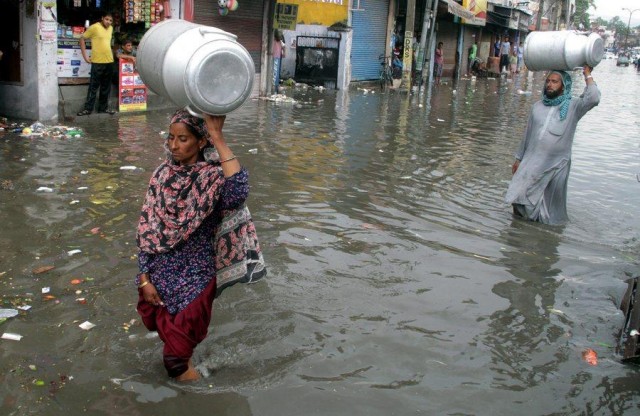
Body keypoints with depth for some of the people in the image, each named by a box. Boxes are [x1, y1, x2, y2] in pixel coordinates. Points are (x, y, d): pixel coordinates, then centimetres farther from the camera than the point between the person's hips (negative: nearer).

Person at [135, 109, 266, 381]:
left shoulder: (213, 177, -17)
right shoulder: (163, 174, -5)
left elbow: (238, 191, -43)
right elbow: (146, 230, -3)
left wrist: (218, 137, -41)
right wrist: (145, 277, -7)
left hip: (196, 274, -3)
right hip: (161, 270, 3)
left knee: (185, 332, 12)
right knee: (166, 328, 17)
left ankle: (179, 362, 45)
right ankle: (177, 363, 49)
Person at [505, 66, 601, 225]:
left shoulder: (573, 106, -4)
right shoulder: (538, 106, 8)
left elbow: (593, 98, -24)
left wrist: (587, 75, -13)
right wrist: (518, 159, 14)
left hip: (557, 165, -3)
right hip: (532, 162, 3)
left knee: (552, 202, 9)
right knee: (519, 195, 4)